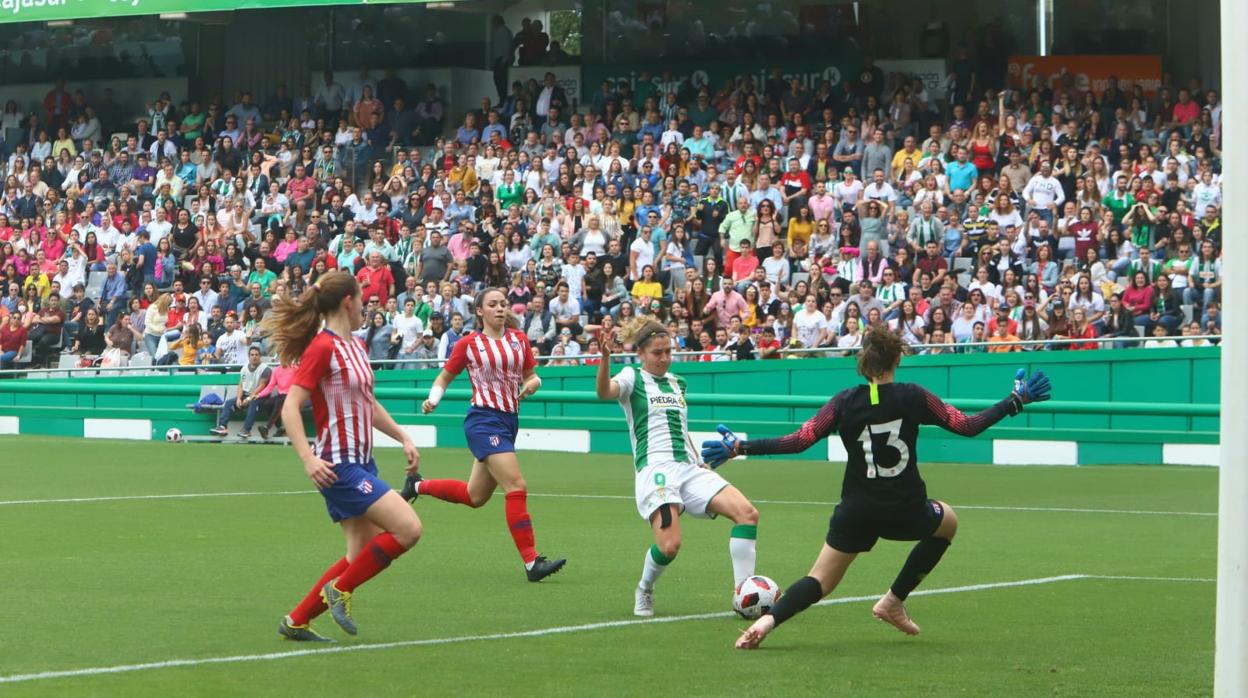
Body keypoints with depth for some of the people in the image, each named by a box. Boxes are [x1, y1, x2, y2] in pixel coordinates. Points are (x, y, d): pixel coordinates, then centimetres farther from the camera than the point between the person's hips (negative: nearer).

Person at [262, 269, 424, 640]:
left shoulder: (355, 348, 14)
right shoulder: (322, 348, -14)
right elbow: (290, 408, -19)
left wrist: (403, 438, 19)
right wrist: (308, 459, -29)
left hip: (361, 463, 10)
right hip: (338, 466, -10)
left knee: (363, 553, 9)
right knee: (408, 529, -16)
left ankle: (297, 621, 16)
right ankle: (340, 589, -2)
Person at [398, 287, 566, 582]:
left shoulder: (519, 339, 8)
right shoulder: (469, 344, -4)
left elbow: (532, 377, 14)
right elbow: (443, 378, 7)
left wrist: (531, 384, -9)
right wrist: (432, 400, -12)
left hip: (509, 420, 7)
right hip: (484, 420, -7)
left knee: (475, 496, 17)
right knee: (517, 487, -18)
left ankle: (417, 485, 40)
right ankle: (531, 562, -18)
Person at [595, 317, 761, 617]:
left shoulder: (677, 383, 22)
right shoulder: (633, 377, 3)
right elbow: (605, 392, -21)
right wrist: (605, 358, -39)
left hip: (689, 468, 6)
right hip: (655, 469, -6)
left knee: (747, 512, -16)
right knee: (669, 546, -24)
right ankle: (644, 592, 10)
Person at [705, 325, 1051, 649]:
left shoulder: (845, 402, -6)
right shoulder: (913, 397, -8)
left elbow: (799, 440, -13)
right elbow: (967, 425, -5)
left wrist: (739, 448, -7)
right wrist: (1017, 400, 5)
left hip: (856, 511, 1)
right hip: (906, 511, -1)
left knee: (820, 581, 12)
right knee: (948, 521, 33)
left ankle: (767, 620, -19)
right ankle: (893, 601, 29)